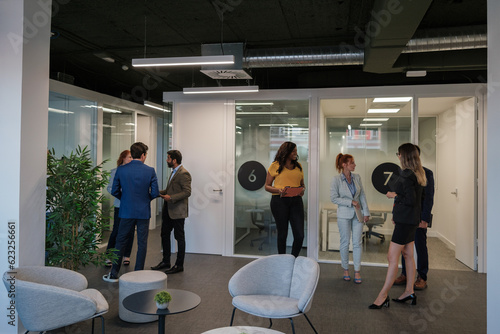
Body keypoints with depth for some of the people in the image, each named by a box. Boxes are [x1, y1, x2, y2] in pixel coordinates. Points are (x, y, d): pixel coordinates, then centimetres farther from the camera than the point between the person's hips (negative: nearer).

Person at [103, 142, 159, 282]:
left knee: (120, 242, 13)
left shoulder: (121, 170, -4)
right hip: (144, 212, -1)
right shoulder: (150, 171, -7)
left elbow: (114, 191, 0)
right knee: (142, 243, 8)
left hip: (127, 211, 1)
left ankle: (114, 274, 19)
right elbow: (155, 193, -8)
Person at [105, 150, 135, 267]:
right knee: (116, 230, -3)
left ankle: (126, 255, 18)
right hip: (120, 205, -2)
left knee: (130, 231, 6)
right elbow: (109, 188, 2)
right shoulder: (115, 171, 2)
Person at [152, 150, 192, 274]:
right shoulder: (174, 172, 15)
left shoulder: (184, 173, -16)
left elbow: (187, 192, -22)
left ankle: (179, 265, 12)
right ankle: (166, 262, 27)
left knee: (179, 237, 2)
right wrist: (159, 193, 9)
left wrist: (171, 198, -25)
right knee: (164, 235, 15)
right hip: (168, 210, 10)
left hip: (177, 211, -10)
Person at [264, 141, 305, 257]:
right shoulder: (275, 166, 2)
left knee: (300, 235, -3)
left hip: (296, 201, 3)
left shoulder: (298, 166, 15)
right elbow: (267, 186, 4)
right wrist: (278, 190, -15)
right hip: (279, 201, -3)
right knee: (282, 234, 6)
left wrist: (302, 190, 0)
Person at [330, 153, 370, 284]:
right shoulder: (336, 179, -8)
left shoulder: (357, 177, 4)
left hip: (357, 214, 3)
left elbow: (362, 195, 7)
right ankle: (345, 269, 20)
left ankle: (357, 271, 12)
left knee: (357, 242, 3)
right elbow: (334, 198, -10)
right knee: (345, 242, 5)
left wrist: (366, 212, 3)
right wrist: (350, 202, -15)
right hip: (344, 215, -3)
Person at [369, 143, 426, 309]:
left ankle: (383, 295, -2)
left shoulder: (406, 175, -18)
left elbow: (410, 200, -23)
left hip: (405, 222, -10)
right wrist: (397, 213, 15)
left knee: (392, 257, -7)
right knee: (408, 256, 16)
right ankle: (409, 292, 25)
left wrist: (394, 196, -8)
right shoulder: (417, 174, 12)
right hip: (411, 220, 10)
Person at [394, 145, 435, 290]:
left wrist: (425, 219, -15)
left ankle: (422, 278, 16)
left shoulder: (426, 173, -6)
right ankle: (405, 275, 21)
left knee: (421, 247, 4)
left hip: (419, 218, -5)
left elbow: (429, 198, -10)